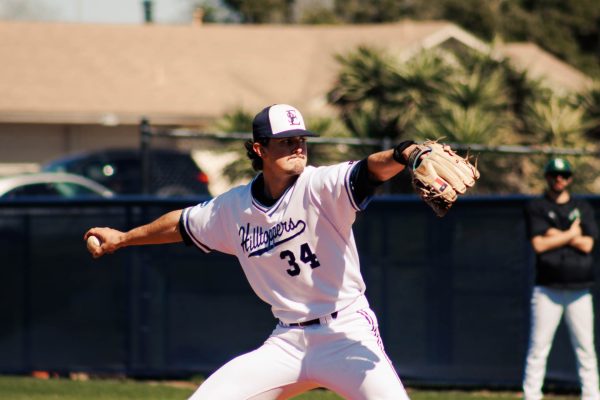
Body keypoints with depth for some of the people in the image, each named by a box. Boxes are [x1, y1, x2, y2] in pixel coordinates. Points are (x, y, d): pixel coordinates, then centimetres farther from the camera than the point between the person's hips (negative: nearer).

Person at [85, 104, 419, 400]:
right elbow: (184, 224, 22)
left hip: (347, 336, -4)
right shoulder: (234, 208, 3)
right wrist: (122, 239, 35)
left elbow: (369, 171, -32)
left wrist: (401, 155, -54)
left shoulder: (321, 187, -12)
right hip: (288, 341, 5)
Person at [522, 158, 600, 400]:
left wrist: (555, 234, -5)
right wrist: (571, 234, -3)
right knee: (538, 349, -5)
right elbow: (539, 244, -7)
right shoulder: (536, 208, 7)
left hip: (579, 290, 2)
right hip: (547, 289, -2)